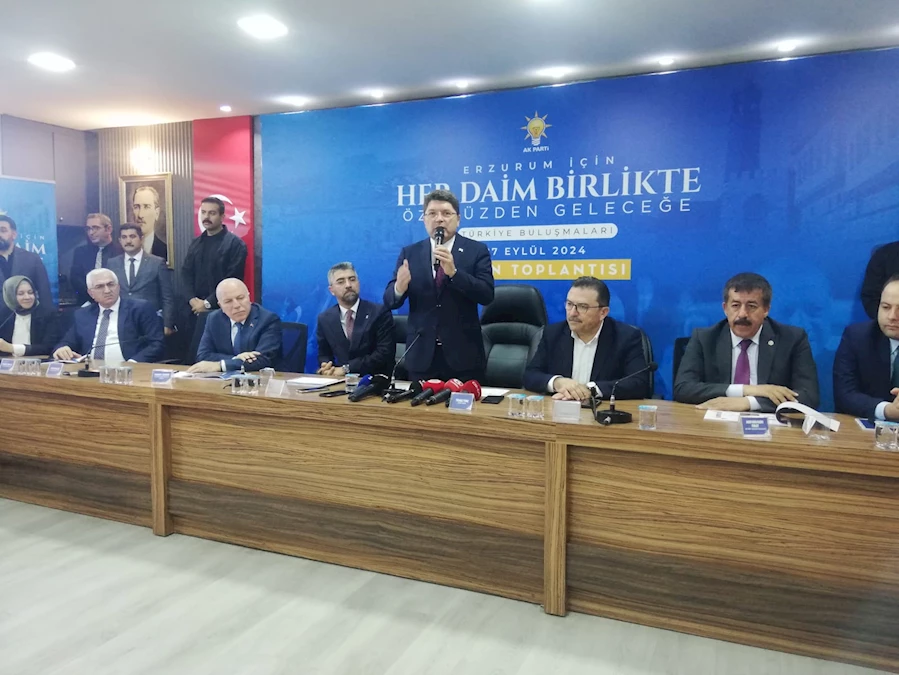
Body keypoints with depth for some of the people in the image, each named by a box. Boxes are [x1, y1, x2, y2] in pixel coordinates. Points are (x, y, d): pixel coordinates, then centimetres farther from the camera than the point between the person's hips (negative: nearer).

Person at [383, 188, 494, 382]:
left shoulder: (477, 250, 0)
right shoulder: (409, 253, 6)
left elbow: (487, 295, -11)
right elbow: (389, 301, 2)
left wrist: (454, 272, -24)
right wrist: (399, 288, -22)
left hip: (463, 355, -1)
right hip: (421, 355, 2)